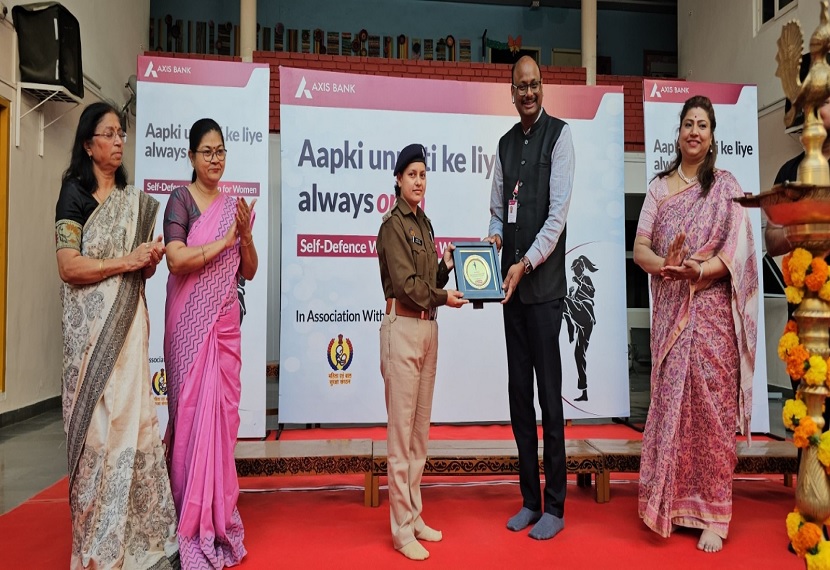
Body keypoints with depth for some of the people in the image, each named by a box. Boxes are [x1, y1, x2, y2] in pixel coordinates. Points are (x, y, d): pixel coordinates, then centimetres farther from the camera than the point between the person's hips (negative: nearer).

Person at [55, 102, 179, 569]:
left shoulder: (135, 200, 15)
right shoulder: (75, 192, -1)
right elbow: (69, 267, -12)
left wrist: (152, 258, -1)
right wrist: (123, 261, -13)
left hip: (130, 323, 5)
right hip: (92, 326, -5)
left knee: (134, 419, 3)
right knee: (99, 424, -2)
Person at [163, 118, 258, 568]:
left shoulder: (233, 205, 13)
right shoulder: (181, 199, -2)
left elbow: (249, 271, 12)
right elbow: (176, 260, -16)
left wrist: (246, 234, -4)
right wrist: (225, 239, -12)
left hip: (225, 320, 5)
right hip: (191, 319, -4)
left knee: (222, 410, 7)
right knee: (193, 410, -1)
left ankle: (217, 517, 21)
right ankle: (192, 522, 12)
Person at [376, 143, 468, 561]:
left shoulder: (424, 223, 16)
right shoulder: (393, 224, -7)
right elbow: (405, 284, -14)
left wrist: (448, 267, -3)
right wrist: (444, 298, -3)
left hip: (428, 327, 8)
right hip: (403, 327, -8)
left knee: (421, 428, 12)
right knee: (401, 431, -2)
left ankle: (415, 516, 24)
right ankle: (402, 529, 9)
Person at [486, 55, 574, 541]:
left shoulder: (559, 135, -3)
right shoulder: (505, 144, 17)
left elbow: (559, 210, -12)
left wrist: (526, 263, -19)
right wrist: (494, 239, -3)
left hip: (545, 284, -6)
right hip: (511, 284, 7)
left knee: (549, 393, -2)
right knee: (518, 391, 10)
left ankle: (555, 506, 13)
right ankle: (529, 500, 24)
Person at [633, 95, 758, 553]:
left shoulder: (726, 187, 4)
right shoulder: (659, 187, 10)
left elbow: (737, 252, -6)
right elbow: (639, 248, 3)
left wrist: (699, 270, -24)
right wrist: (666, 265, -18)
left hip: (712, 312, -2)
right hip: (670, 311, 2)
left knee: (711, 406, 0)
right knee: (670, 402, 5)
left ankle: (712, 514, 12)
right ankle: (671, 502, 19)